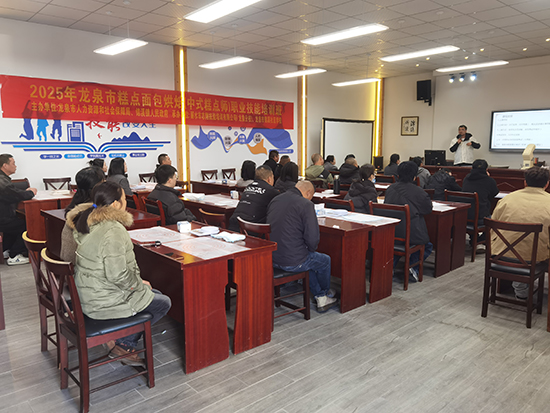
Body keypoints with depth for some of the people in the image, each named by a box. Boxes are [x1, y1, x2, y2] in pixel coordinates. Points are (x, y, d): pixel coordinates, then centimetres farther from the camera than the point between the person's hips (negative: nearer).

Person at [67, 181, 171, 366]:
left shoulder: (84, 223, 4)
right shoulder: (113, 230, -27)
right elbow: (118, 274, -30)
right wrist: (139, 285, -9)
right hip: (105, 303, -9)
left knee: (156, 294, 20)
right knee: (163, 303, 8)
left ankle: (122, 343, 17)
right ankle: (123, 344, 11)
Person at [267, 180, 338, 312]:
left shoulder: (274, 200, 9)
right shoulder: (306, 204, -14)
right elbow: (313, 237, -19)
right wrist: (310, 249, 5)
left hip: (271, 258, 7)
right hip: (292, 261, -7)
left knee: (310, 258, 33)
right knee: (325, 260, 22)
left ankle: (320, 296, 39)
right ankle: (326, 293, 47)